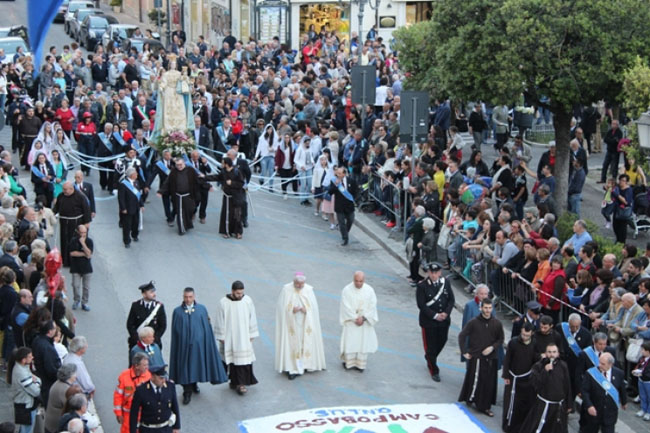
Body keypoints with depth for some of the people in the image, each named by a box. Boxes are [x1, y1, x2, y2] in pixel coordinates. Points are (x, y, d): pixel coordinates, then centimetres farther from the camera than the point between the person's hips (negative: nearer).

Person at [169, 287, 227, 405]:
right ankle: (187, 393, 8)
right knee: (185, 367, 0)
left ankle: (194, 383, 41)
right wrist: (176, 346, -3)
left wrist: (207, 342, -2)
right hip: (183, 344, -1)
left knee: (197, 364, 14)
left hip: (198, 343, 1)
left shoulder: (202, 309, -1)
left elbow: (207, 327, 1)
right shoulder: (177, 311, -2)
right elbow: (175, 330, 0)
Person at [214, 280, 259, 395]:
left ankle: (241, 384, 0)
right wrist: (221, 337, -2)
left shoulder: (248, 300, -6)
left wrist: (252, 334, 3)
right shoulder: (223, 303, -10)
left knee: (243, 359, -4)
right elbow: (220, 321, -3)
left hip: (243, 336, 1)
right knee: (232, 359, 8)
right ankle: (235, 381, 23)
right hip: (229, 337, -1)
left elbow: (252, 318, 3)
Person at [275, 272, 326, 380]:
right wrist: (292, 310, -22)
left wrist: (306, 309, -19)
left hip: (305, 323, 2)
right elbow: (282, 306, -6)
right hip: (291, 324, -2)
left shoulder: (308, 290, -2)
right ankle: (292, 369, -6)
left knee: (306, 342, 8)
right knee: (292, 344, -5)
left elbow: (314, 306, 0)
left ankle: (305, 365, 24)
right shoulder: (286, 289, -6)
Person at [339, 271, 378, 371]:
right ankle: (348, 362, 18)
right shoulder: (347, 290, -11)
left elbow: (372, 306, -6)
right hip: (351, 321, -1)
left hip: (365, 322, 1)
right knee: (350, 341, 0)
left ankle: (361, 363, 16)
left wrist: (363, 318, -14)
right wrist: (355, 319, -15)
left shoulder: (369, 290, -6)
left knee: (363, 341, 4)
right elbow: (346, 307, -12)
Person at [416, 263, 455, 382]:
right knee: (430, 346, 3)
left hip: (444, 320, 4)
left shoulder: (446, 283, -1)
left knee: (441, 342, 17)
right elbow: (421, 305, -16)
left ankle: (430, 359, 46)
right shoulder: (422, 286, -14)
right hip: (428, 322, -4)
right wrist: (435, 315, -20)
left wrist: (446, 313, -14)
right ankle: (434, 371, 16)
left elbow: (451, 300, 1)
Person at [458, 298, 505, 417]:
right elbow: (462, 336, -2)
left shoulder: (497, 323, -2)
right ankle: (469, 398, 22)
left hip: (490, 358, 3)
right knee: (475, 380, -2)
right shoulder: (474, 322, -9)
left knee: (489, 383, 5)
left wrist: (492, 347, -8)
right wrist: (464, 352, -5)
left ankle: (484, 407, 17)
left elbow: (500, 339, 9)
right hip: (475, 358, -3)